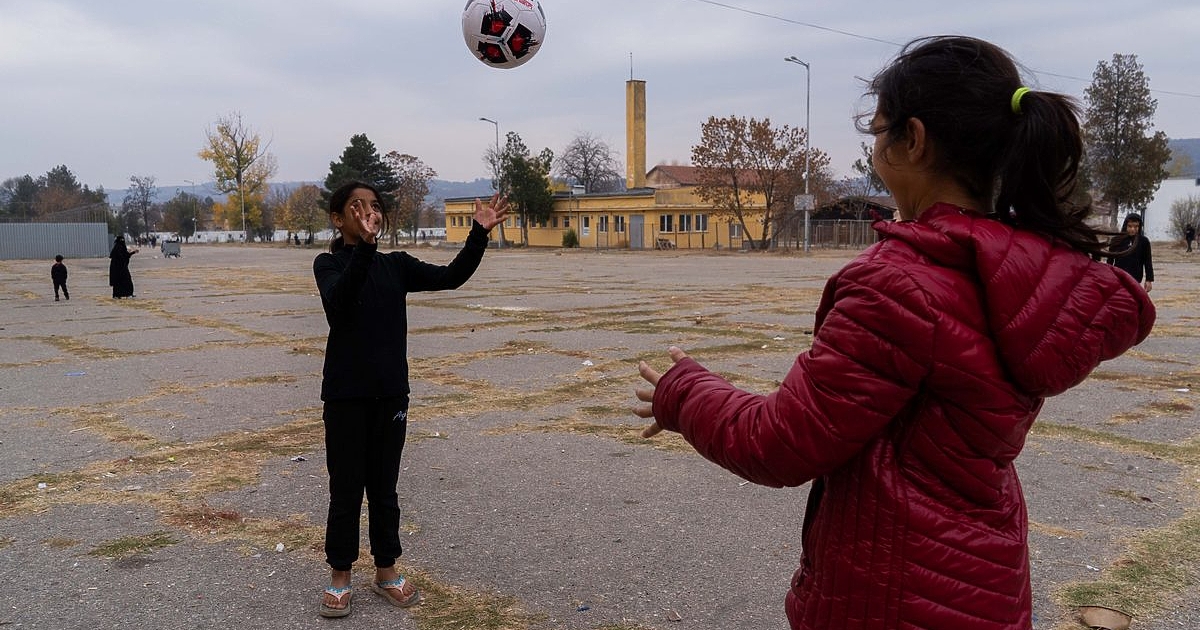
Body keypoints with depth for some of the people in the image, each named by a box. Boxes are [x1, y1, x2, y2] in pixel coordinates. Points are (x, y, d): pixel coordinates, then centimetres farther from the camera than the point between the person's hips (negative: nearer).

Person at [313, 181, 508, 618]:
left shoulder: (396, 265, 5)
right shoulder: (328, 264, -5)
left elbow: (450, 277, -7)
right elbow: (338, 301, -27)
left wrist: (479, 233, -20)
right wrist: (363, 246, -40)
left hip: (390, 393, 3)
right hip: (345, 395, -3)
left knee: (383, 487, 14)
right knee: (346, 490, 7)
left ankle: (386, 572, 28)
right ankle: (339, 578, 23)